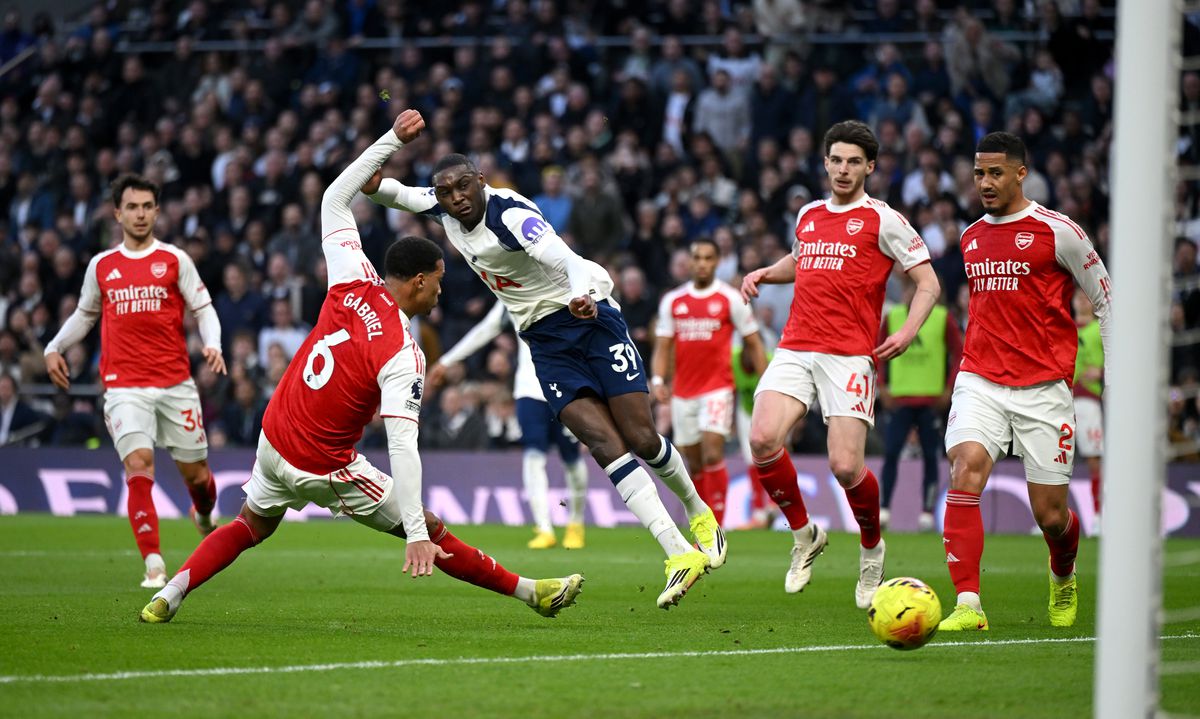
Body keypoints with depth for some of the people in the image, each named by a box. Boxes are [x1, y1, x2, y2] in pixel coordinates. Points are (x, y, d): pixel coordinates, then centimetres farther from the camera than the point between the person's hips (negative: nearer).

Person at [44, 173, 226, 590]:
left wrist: (212, 345, -14)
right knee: (138, 465, -18)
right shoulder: (101, 266, 10)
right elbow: (85, 314, 25)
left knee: (194, 472, 6)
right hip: (125, 386, 0)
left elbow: (203, 308, 4)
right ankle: (153, 564, -19)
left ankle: (204, 516, 43)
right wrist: (55, 348, 13)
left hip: (175, 384, 0)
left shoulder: (174, 260, 4)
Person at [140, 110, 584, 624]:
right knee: (431, 532, 3)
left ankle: (167, 597, 16)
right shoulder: (402, 356, -23)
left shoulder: (352, 286, -8)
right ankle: (529, 592, 10)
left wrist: (393, 140, 9)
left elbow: (334, 200, 6)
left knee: (248, 528, 28)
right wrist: (417, 534, -32)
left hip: (273, 442, 6)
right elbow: (402, 446, -29)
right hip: (322, 469, -6)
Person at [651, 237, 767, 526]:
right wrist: (658, 380, -7)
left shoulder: (731, 299, -1)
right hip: (683, 392, 4)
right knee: (695, 465, 7)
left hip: (717, 388, -4)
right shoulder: (672, 301, 8)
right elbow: (663, 346, 10)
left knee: (713, 455, -18)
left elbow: (753, 344, 3)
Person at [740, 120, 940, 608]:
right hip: (794, 350, 4)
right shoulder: (808, 215, 17)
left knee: (846, 466, -13)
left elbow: (928, 283, 3)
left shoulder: (882, 220, 2)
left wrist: (907, 332, -13)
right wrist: (764, 273, 19)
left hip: (850, 356, -4)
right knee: (763, 439, -19)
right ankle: (804, 535, 5)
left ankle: (871, 548, 18)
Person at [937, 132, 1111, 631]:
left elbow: (1105, 299, 2)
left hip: (1044, 388, -3)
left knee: (1050, 516, 1)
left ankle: (1063, 575, 37)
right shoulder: (970, 238, 12)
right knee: (965, 470, -23)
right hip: (980, 382, 3)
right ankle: (967, 605, -26)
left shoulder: (1057, 231, -4)